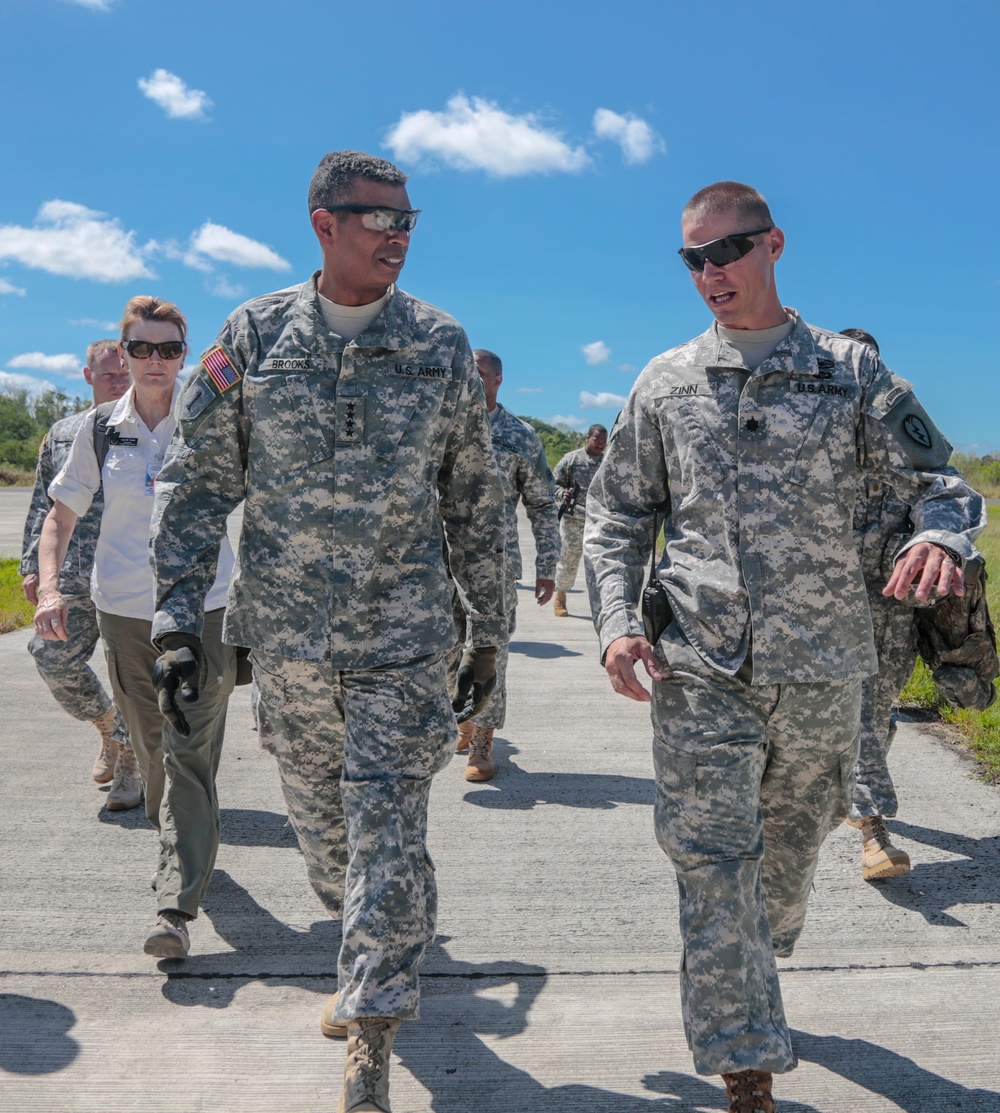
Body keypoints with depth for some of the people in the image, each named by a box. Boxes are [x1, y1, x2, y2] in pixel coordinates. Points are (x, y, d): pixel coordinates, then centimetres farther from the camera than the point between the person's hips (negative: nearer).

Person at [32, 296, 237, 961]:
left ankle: (177, 908, -11)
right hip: (125, 612, 3)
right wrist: (50, 587, -6)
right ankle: (187, 853, 40)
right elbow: (63, 514, 10)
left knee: (191, 755, -10)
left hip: (203, 608, -3)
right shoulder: (101, 429, 5)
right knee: (152, 752, 14)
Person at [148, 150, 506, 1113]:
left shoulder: (440, 345, 2)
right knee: (320, 825, 16)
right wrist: (177, 600, -6)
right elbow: (198, 475, 3)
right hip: (285, 632, 2)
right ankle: (371, 962, 43)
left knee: (386, 834, -4)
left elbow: (474, 495, 8)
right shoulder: (254, 334, 1)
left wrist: (488, 623, 8)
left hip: (403, 635, -1)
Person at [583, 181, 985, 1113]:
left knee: (795, 838, 19)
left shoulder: (849, 370, 4)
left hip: (823, 662, 1)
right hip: (700, 667, -1)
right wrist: (617, 623, -5)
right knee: (712, 862, -2)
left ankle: (762, 949, 48)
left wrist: (940, 537, -21)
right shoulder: (665, 383, 6)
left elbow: (938, 479, 3)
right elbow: (616, 516, 10)